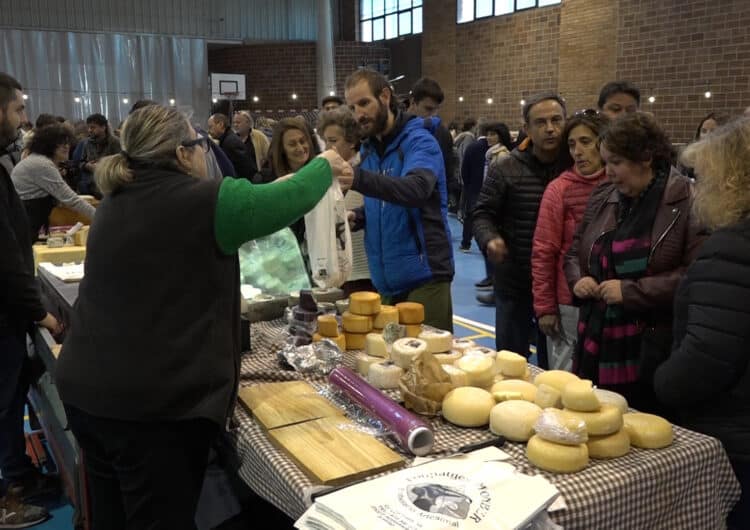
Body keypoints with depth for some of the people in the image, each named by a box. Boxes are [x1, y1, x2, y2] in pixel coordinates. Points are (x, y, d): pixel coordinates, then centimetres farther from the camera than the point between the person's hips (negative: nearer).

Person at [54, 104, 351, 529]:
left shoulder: (119, 201, 10)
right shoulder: (201, 202, -14)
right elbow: (293, 199, -7)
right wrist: (326, 164, 14)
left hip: (87, 389, 8)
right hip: (152, 402, -8)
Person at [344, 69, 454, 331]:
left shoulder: (418, 140, -11)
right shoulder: (367, 148, 11)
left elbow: (416, 190, -32)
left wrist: (356, 177, -44)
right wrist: (358, 217, -2)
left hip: (422, 276, -7)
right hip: (386, 279, 7)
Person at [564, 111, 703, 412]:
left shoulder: (687, 202, -10)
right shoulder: (601, 200, 11)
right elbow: (574, 253, 23)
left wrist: (632, 291, -18)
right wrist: (578, 279, 2)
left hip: (652, 350, -6)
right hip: (597, 343, 6)